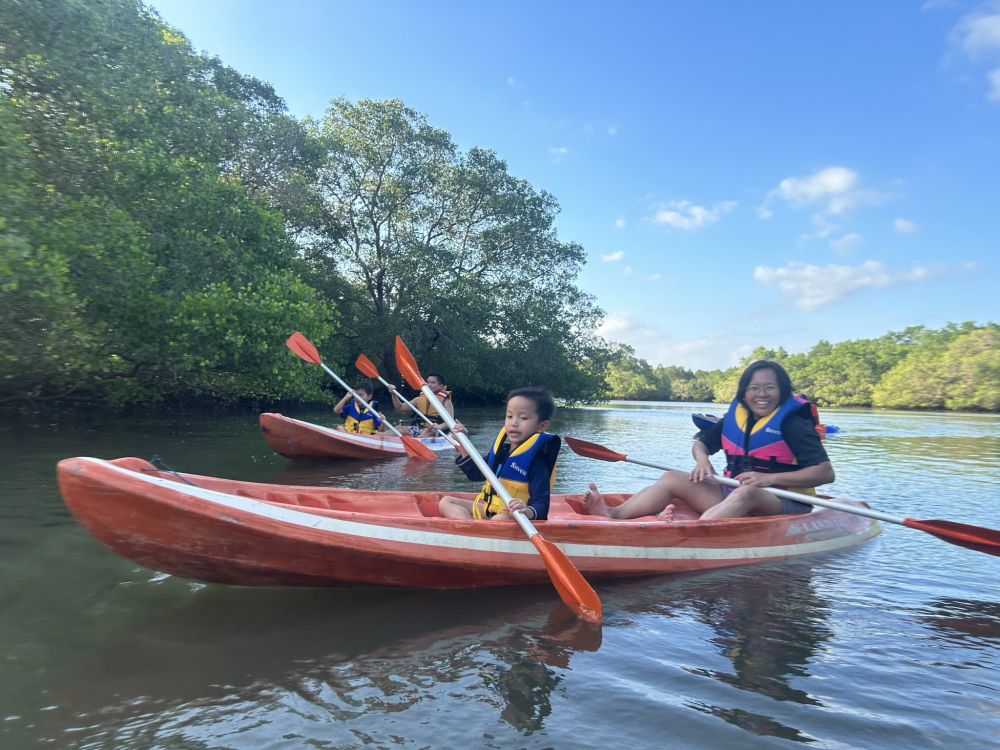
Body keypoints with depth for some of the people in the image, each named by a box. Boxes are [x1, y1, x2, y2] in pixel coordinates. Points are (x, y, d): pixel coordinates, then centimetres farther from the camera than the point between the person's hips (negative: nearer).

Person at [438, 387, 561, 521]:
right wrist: (463, 448, 6)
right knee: (446, 502, 2)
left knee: (501, 519, -40)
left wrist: (528, 511, -46)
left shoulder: (536, 459, -17)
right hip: (488, 509, 9)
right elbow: (476, 474, 19)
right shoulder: (502, 446, 5)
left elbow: (541, 504, -23)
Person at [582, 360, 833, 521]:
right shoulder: (735, 416, 7)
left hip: (785, 504, -6)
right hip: (733, 494, 6)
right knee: (673, 479, -11)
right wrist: (702, 458, -6)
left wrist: (770, 478, -26)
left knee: (745, 493, -40)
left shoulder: (792, 423, -9)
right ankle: (613, 514, -30)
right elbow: (701, 441, 18)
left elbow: (826, 472, -16)